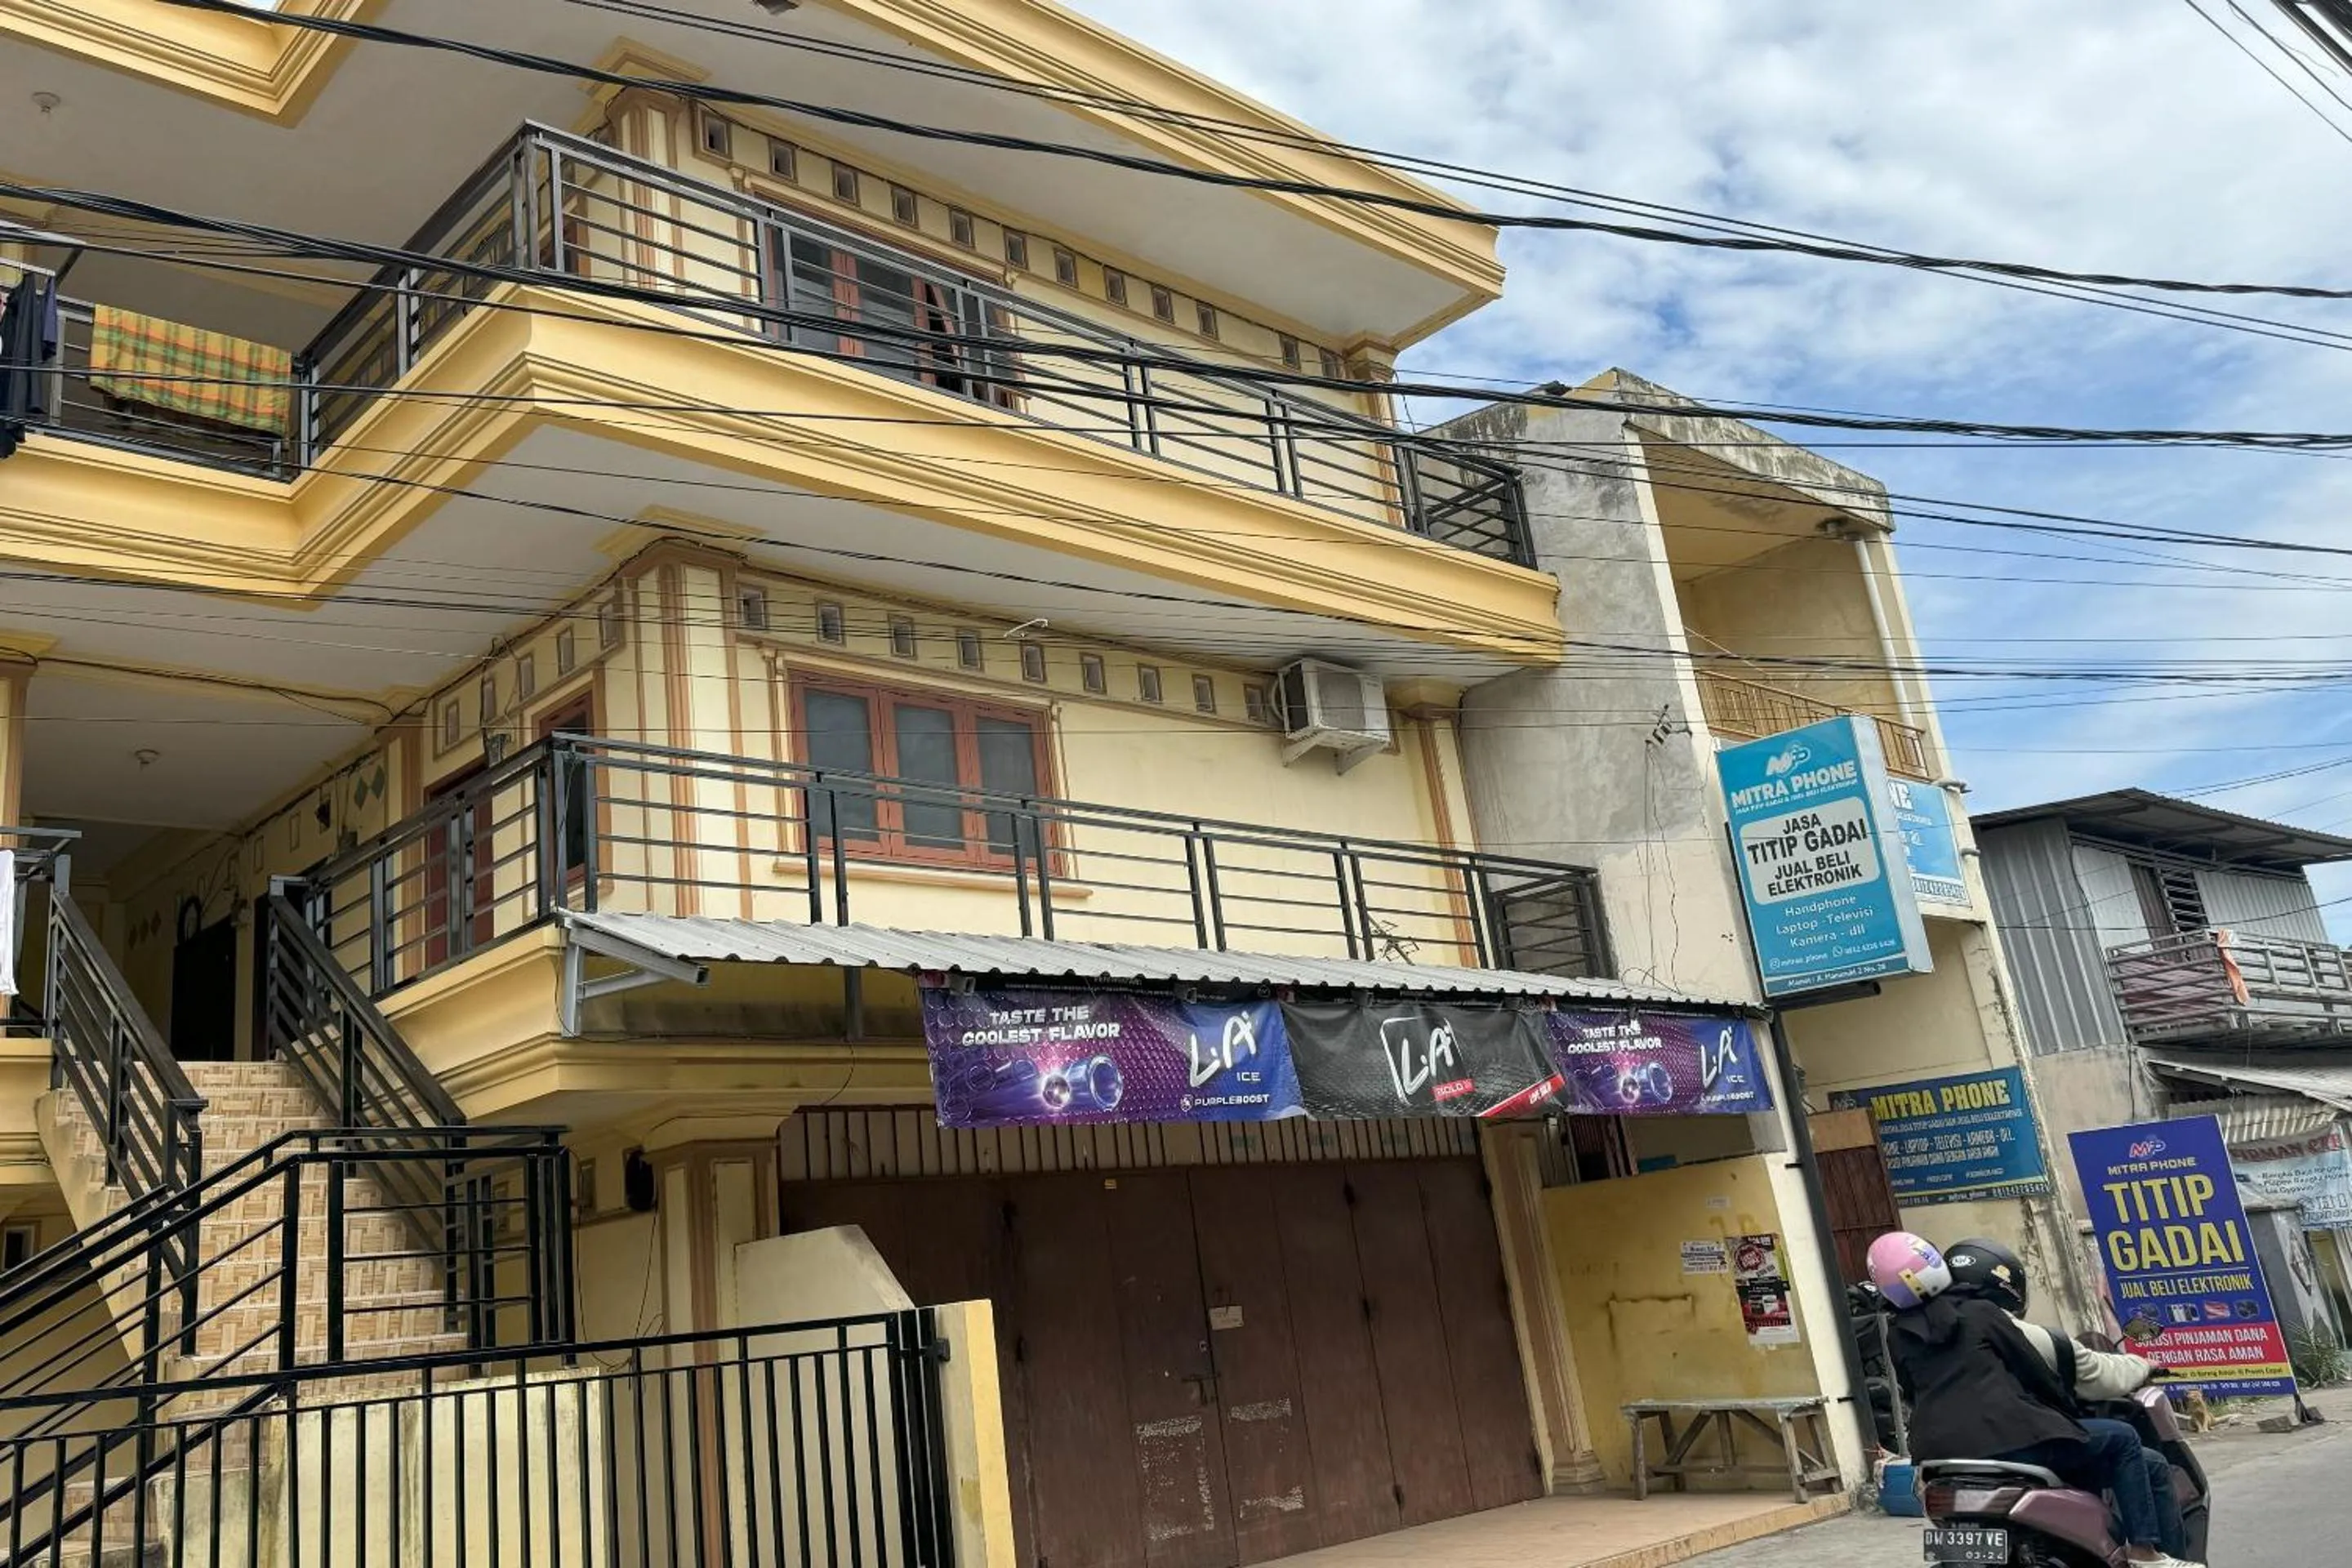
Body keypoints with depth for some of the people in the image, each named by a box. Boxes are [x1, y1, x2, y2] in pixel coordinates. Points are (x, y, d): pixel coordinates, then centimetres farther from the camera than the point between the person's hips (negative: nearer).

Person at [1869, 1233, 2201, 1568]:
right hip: (2006, 1442, -5)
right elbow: (2035, 1372, 6)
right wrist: (2071, 1413, 23)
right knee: (2122, 1440, 12)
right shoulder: (1980, 1313, 0)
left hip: (1939, 1458, 5)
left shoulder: (1901, 1336, 12)